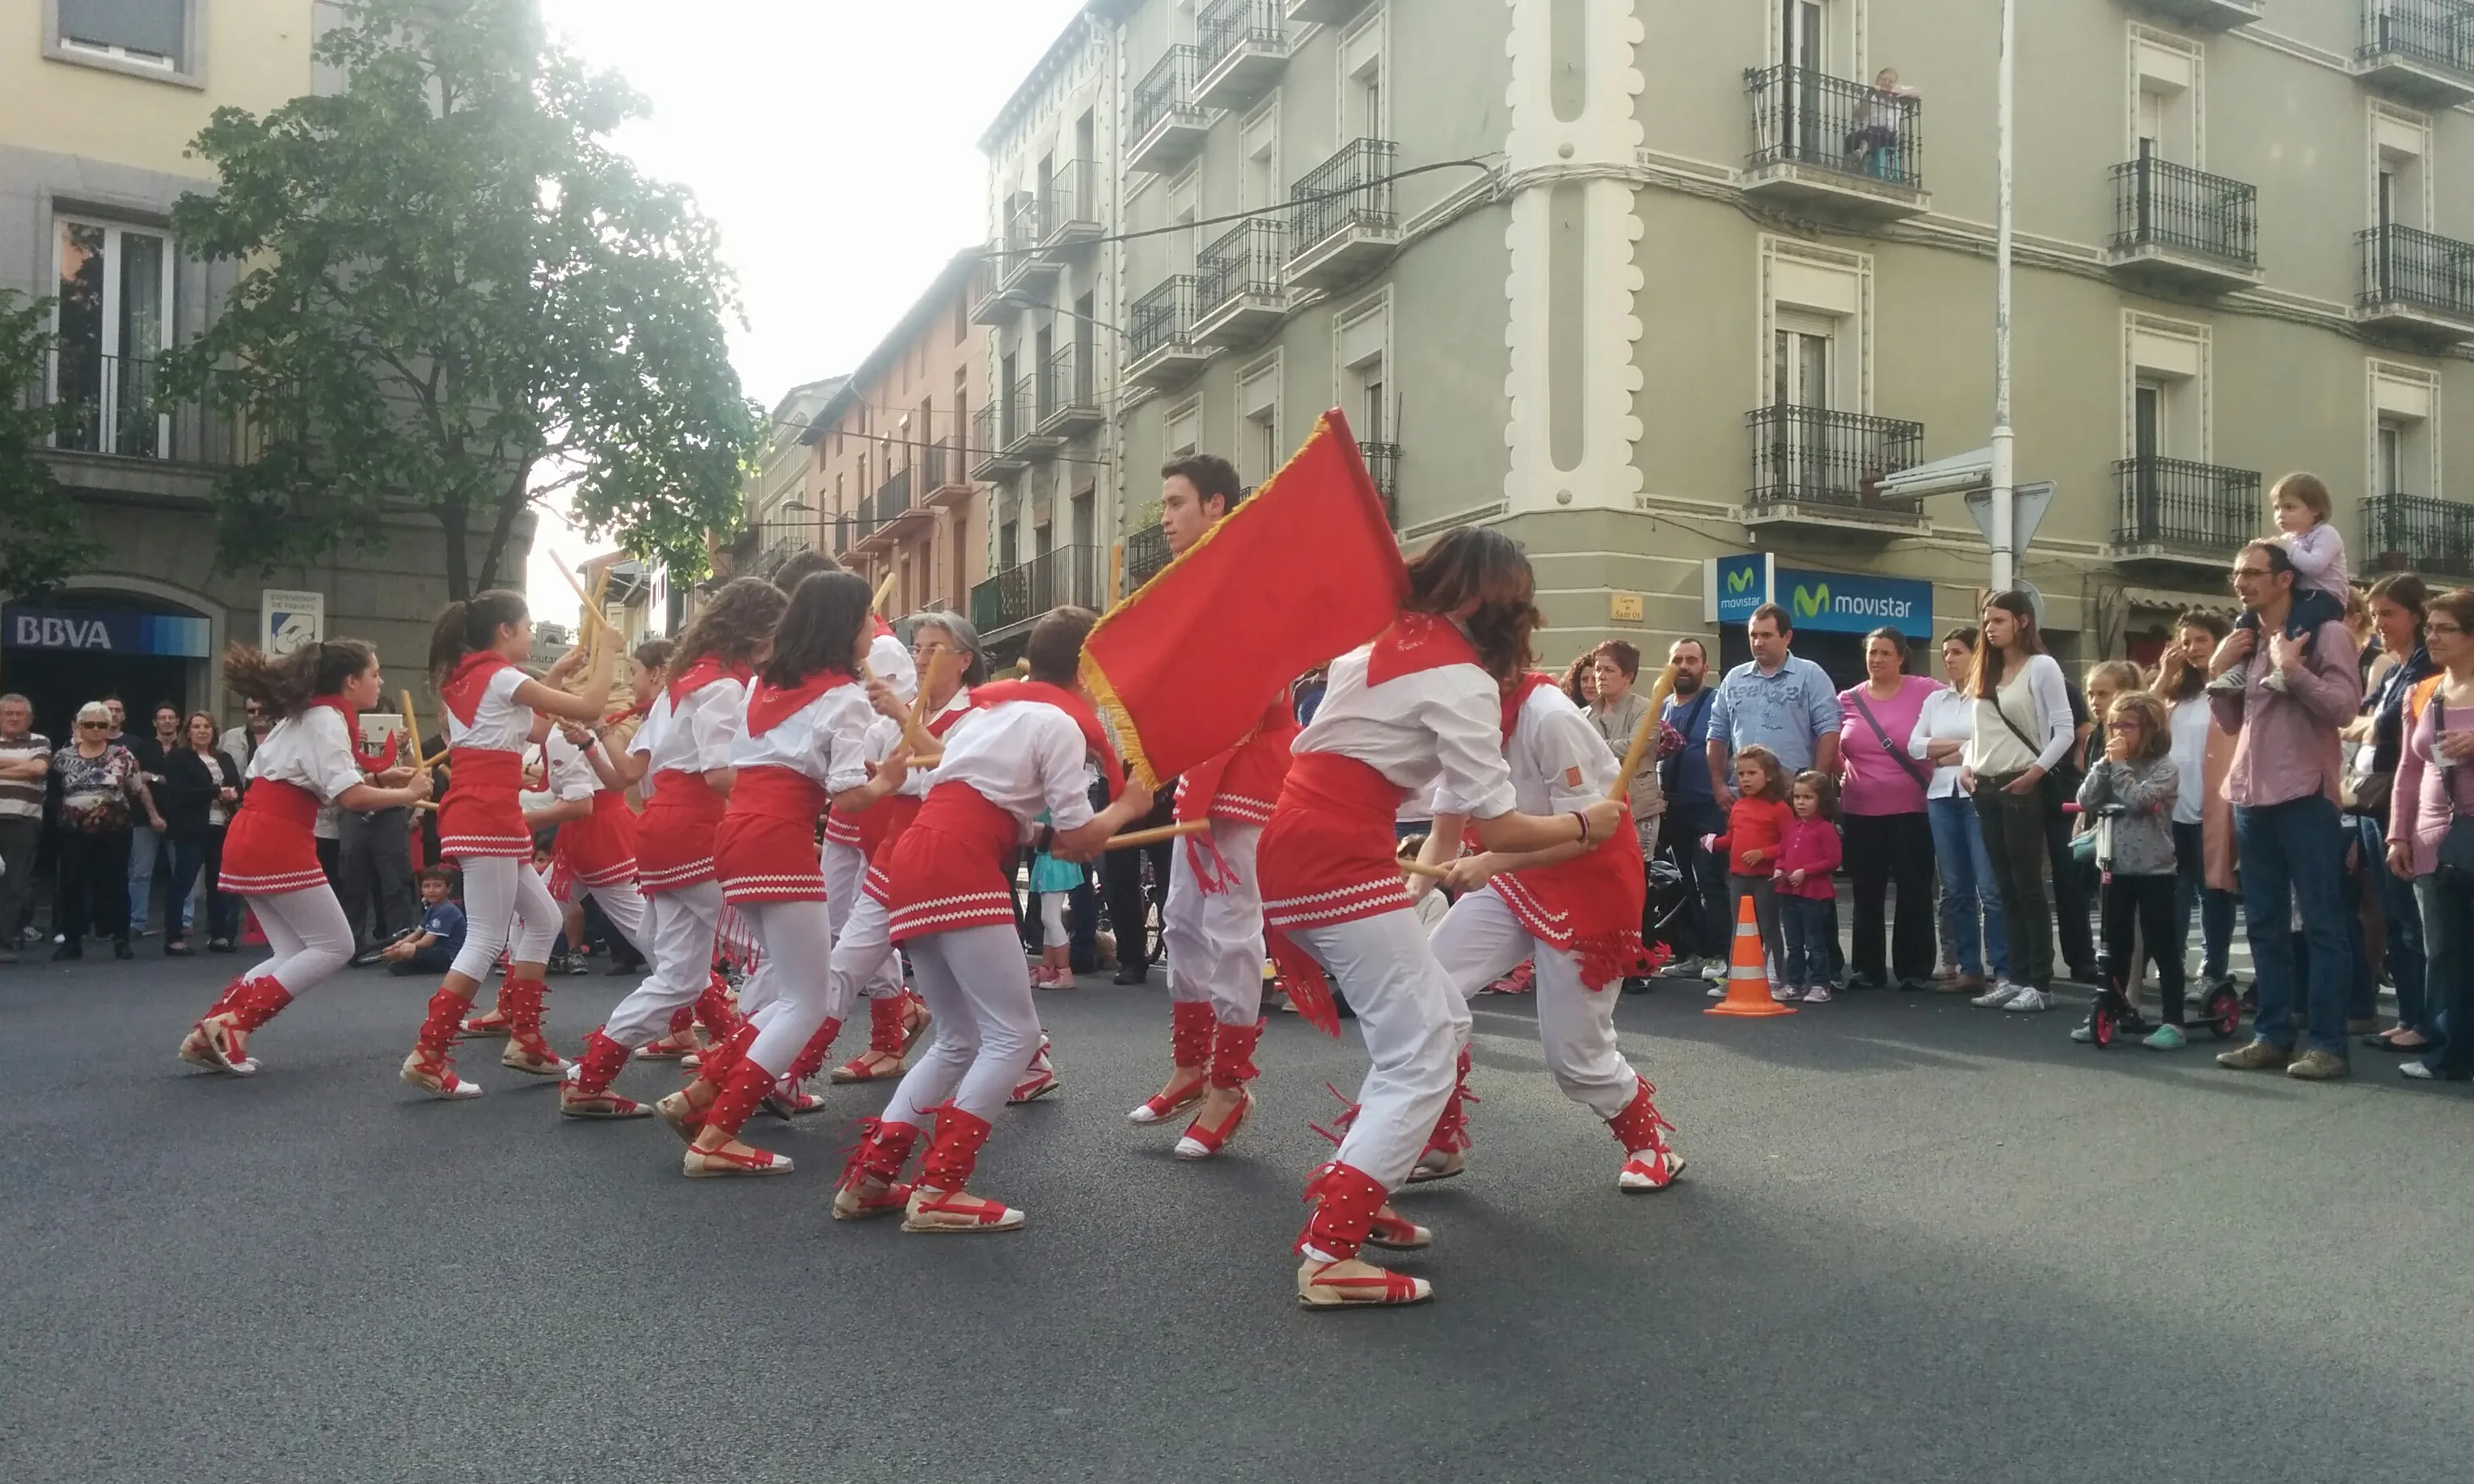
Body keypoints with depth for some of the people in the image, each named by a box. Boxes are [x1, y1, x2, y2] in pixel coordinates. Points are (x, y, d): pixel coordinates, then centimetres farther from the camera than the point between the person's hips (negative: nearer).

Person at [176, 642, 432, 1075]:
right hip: (277, 846, -10)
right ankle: (233, 1024, -6)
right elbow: (351, 796, -20)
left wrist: (379, 779, 12)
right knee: (334, 946, -2)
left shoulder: (308, 714, 19)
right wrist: (408, 794, -8)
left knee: (296, 955, 10)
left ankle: (208, 1032, 5)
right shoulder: (328, 719, -11)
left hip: (250, 843, 10)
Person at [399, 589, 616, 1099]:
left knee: (543, 920, 15)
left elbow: (529, 724, 24)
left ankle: (524, 1041, 17)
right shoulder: (501, 677, -10)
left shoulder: (466, 678, 16)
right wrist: (604, 657, 3)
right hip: (487, 822, -10)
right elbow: (590, 708, -12)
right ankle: (428, 1056, -8)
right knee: (486, 941, -8)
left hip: (479, 821, 10)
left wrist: (557, 675, 21)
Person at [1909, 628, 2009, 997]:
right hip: (1942, 798, 6)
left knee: (1991, 888, -9)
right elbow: (1914, 746, 8)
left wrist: (1946, 756, -3)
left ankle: (2003, 972, -5)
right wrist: (1960, 745, -3)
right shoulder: (1935, 700, 16)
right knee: (1955, 889, 8)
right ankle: (1968, 970, 14)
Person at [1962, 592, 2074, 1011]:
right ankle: (2017, 978, 14)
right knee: (2006, 888, 9)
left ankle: (2040, 985, 1)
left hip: (2021, 788, -7)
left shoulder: (2041, 667, -6)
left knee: (2028, 887, -4)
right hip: (1986, 788, 7)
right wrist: (1967, 766, 5)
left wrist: (2036, 771, -18)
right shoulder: (1986, 671, 16)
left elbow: (2064, 731, -10)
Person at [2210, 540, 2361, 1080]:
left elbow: (2344, 706, -15)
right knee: (2265, 924, 10)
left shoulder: (2324, 633, -5)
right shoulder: (2246, 641, 15)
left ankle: (2327, 1043, 0)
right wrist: (2217, 671, 4)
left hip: (2304, 798, -7)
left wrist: (2291, 667, -16)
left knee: (2322, 923, -3)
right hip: (2251, 799, 7)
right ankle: (2272, 1034, 17)